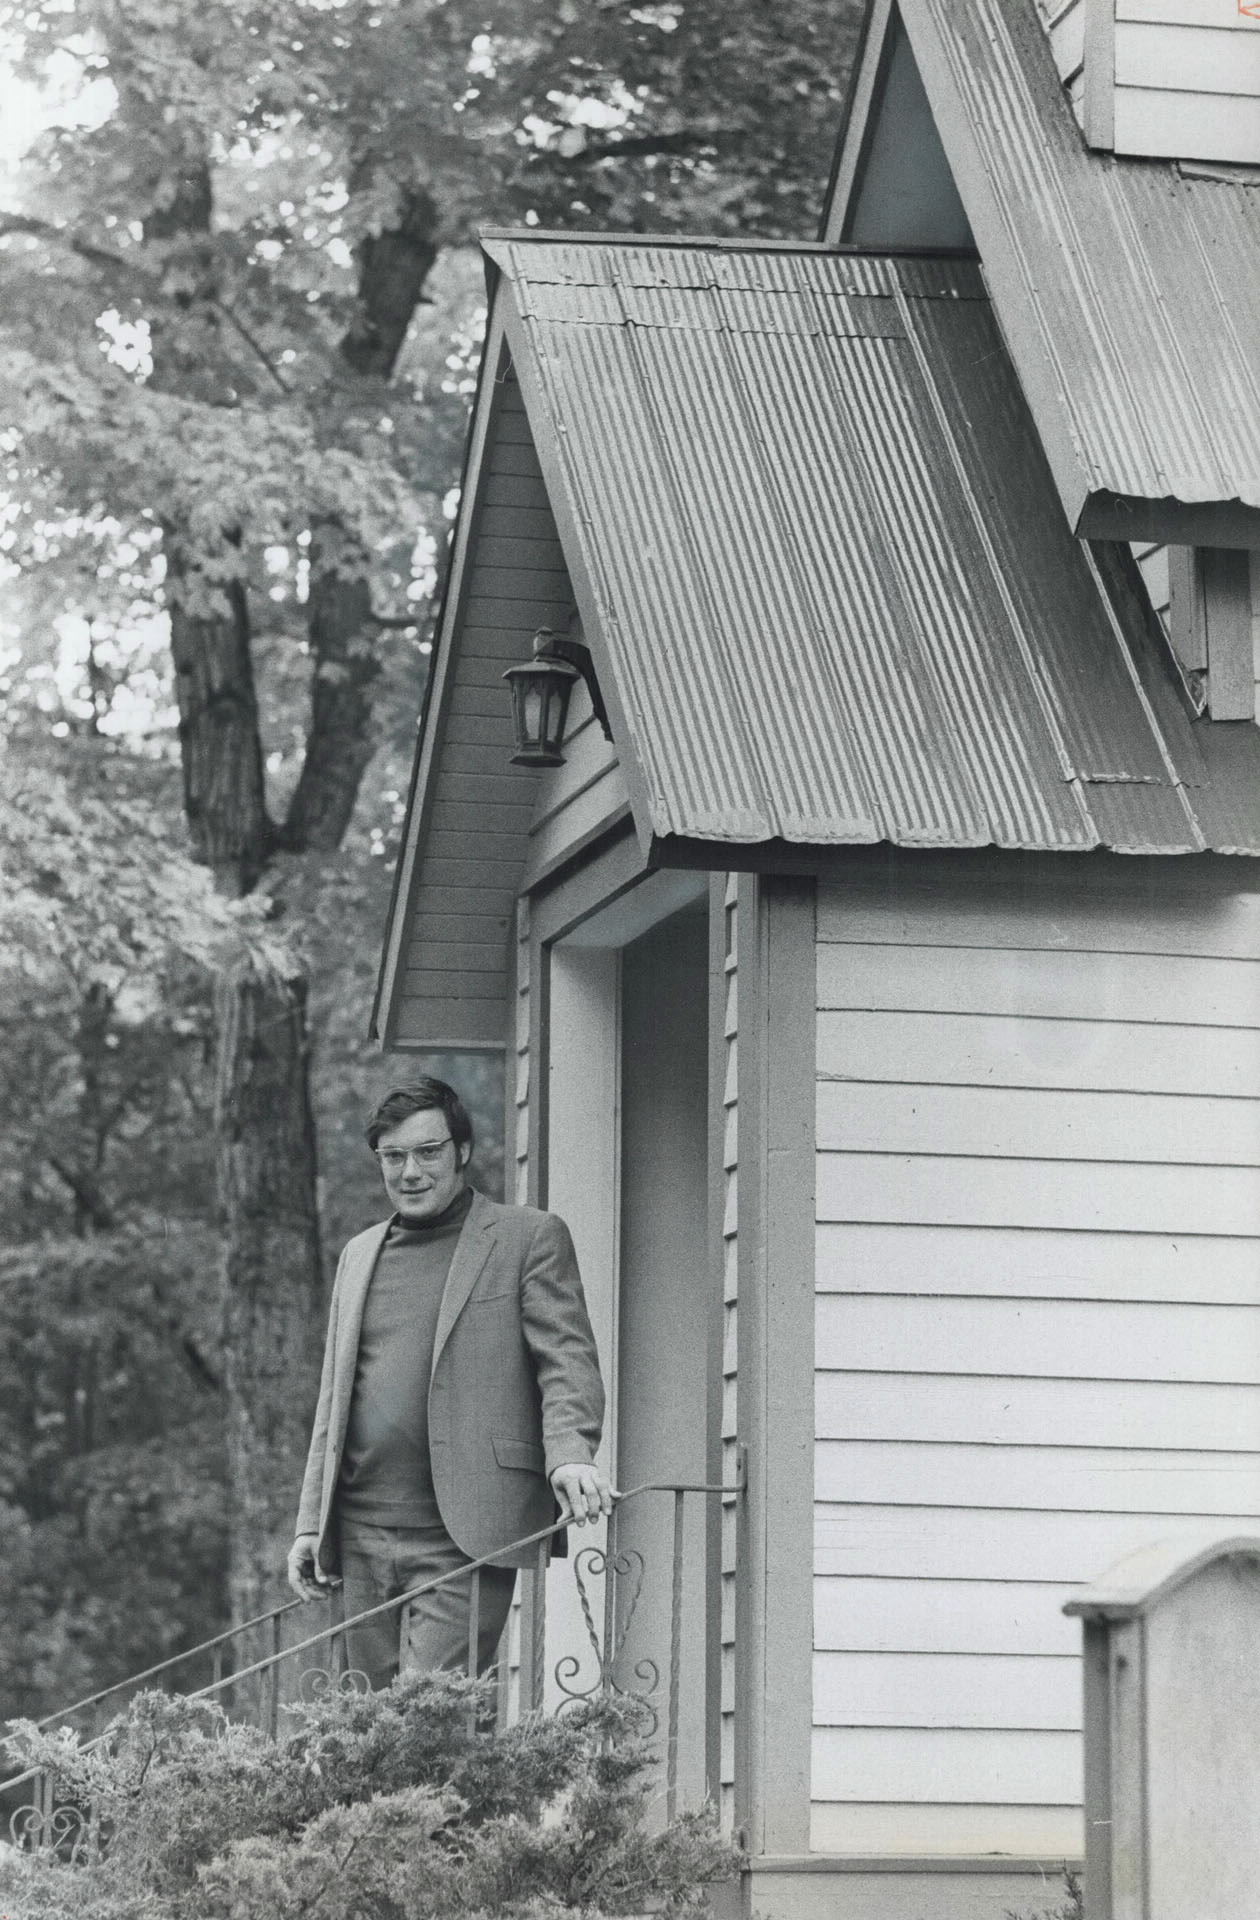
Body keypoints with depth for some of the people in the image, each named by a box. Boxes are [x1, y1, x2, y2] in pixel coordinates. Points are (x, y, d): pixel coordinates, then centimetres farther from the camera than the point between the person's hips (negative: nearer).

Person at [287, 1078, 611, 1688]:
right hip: (362, 1538, 6)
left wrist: (571, 1454, -24)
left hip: (464, 1539, -6)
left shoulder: (530, 1238, 3)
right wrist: (310, 1524, 16)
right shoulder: (359, 1255, 20)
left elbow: (567, 1362, -5)